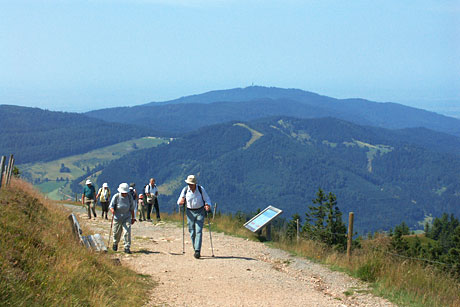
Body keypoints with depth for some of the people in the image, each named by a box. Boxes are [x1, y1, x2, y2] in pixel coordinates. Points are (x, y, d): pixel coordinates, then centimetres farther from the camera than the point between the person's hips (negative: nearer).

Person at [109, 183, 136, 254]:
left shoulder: (129, 197, -3)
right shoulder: (116, 196, -9)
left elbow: (132, 208, 7)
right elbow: (111, 206, -9)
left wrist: (133, 218, 9)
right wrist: (112, 210, -32)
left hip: (127, 218, 1)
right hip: (117, 218, -1)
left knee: (127, 232, -13)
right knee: (117, 233, 12)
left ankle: (127, 248, -7)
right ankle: (115, 243, 42)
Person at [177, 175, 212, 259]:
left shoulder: (201, 189, -7)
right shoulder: (185, 190, -3)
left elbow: (207, 199, 1)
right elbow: (179, 201, 4)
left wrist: (207, 205, -20)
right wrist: (181, 201, -21)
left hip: (200, 212, -2)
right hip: (190, 212, 2)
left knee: (198, 231, -12)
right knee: (192, 232, 3)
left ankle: (197, 251, -16)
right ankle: (196, 250, 17)